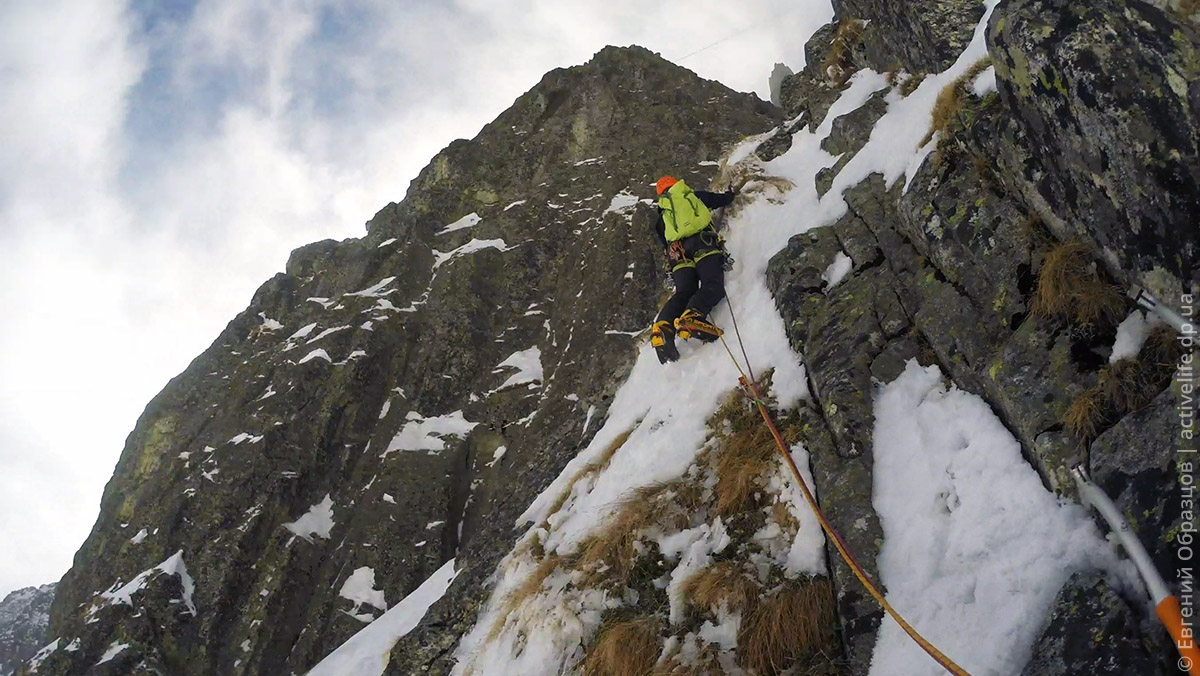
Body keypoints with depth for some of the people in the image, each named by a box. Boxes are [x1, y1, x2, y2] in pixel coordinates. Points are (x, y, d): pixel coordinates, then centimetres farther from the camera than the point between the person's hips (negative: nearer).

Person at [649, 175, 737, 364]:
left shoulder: (662, 217, 33)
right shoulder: (695, 196, 27)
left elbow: (664, 242, 33)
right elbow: (722, 200, 38)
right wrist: (731, 193, 60)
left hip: (677, 252, 4)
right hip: (703, 243, -4)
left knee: (684, 292, -5)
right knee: (712, 285, -18)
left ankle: (663, 326, -33)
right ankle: (691, 317, -47)